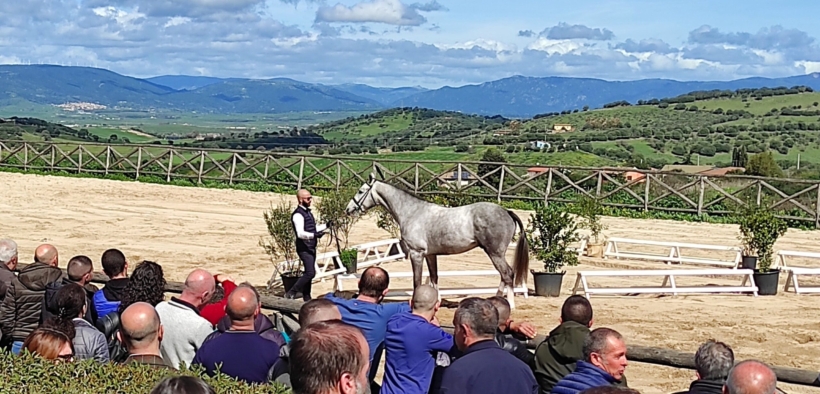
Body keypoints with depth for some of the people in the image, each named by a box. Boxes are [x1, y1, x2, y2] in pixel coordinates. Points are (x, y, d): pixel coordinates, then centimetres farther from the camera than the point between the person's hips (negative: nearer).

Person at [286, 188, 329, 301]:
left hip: (311, 247, 10)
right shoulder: (298, 215, -17)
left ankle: (306, 298, 23)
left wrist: (326, 226, 17)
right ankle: (291, 293, -7)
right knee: (310, 272, -15)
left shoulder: (308, 212, 14)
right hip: (304, 248, -10)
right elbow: (300, 233, -28)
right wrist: (314, 235, -41)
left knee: (309, 273, 14)